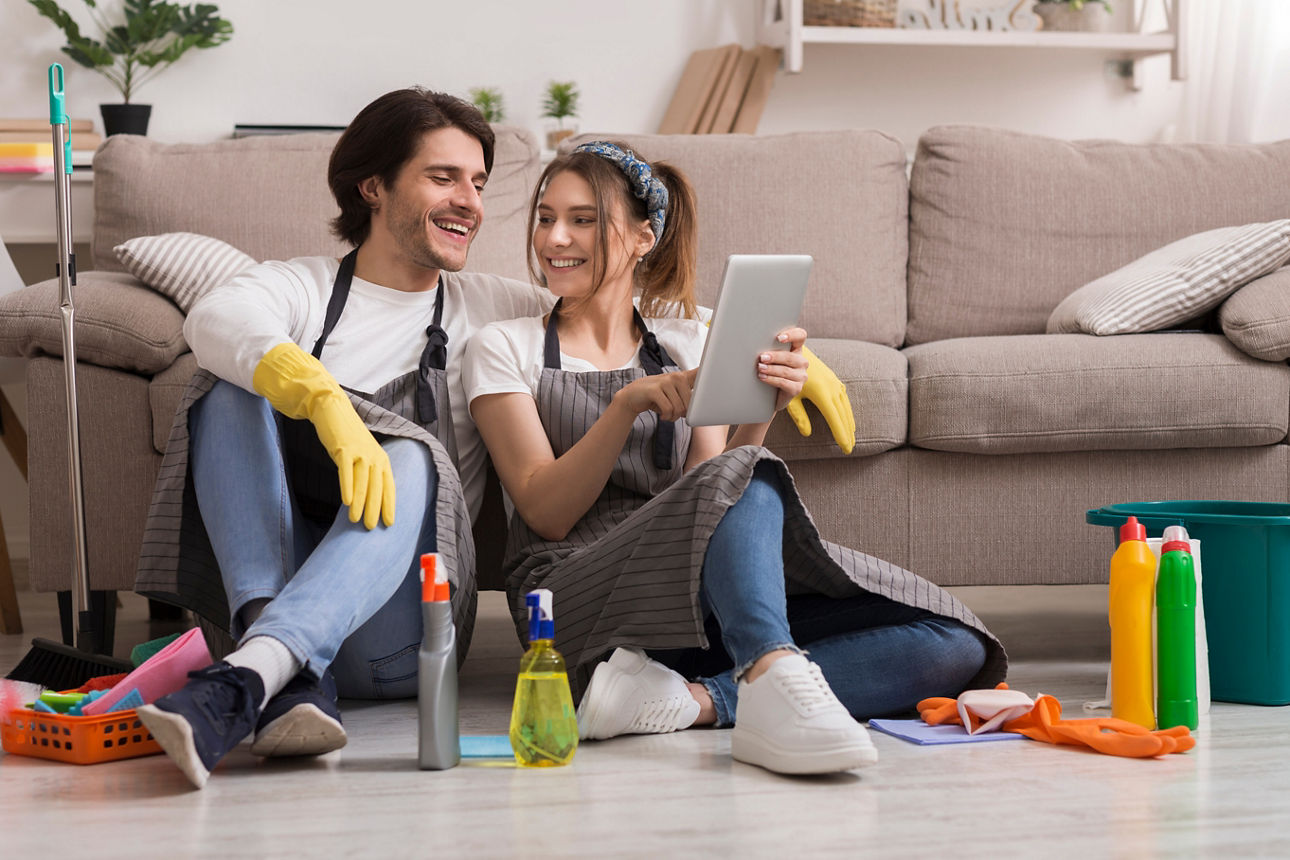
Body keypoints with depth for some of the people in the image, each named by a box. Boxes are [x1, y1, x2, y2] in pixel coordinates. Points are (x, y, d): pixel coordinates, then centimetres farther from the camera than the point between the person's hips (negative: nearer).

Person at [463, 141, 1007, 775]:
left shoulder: (686, 343, 20)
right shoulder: (503, 349, 11)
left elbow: (708, 502, 7)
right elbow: (547, 513, -3)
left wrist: (758, 415, -11)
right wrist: (629, 403, -16)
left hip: (716, 607, 4)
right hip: (578, 598, -4)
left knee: (954, 645, -18)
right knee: (743, 478, -33)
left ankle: (688, 699, -34)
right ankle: (773, 681, -58)